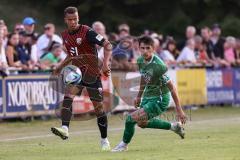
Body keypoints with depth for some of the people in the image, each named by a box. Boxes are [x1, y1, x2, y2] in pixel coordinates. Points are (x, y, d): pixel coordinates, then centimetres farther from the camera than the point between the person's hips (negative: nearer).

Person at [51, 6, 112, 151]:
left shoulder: (87, 32, -15)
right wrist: (61, 67, 16)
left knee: (98, 107, 1)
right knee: (68, 96, -22)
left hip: (92, 73, -5)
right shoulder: (65, 35, 7)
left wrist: (106, 63, -29)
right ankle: (65, 129, -33)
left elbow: (108, 45, -17)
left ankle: (104, 140, 13)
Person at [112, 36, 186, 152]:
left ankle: (124, 144, 6)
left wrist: (179, 110, -24)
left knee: (132, 118, -19)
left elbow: (171, 87, -24)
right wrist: (139, 96, 24)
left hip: (160, 99, -9)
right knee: (142, 123, 29)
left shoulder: (158, 66, -28)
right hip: (148, 97, 9)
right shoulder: (140, 61, -6)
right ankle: (174, 127, 40)